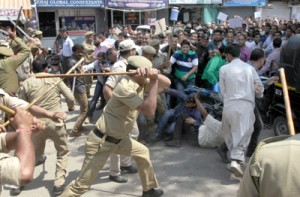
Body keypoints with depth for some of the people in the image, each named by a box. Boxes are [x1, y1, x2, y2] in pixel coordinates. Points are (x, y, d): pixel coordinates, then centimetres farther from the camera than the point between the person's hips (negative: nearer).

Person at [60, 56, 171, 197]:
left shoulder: (140, 83, 1)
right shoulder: (125, 87, -24)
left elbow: (167, 83, 3)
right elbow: (149, 110, -29)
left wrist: (154, 74, -17)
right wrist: (154, 80, -26)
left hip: (118, 139, 9)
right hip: (101, 141, -9)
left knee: (142, 152, 22)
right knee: (82, 185, -5)